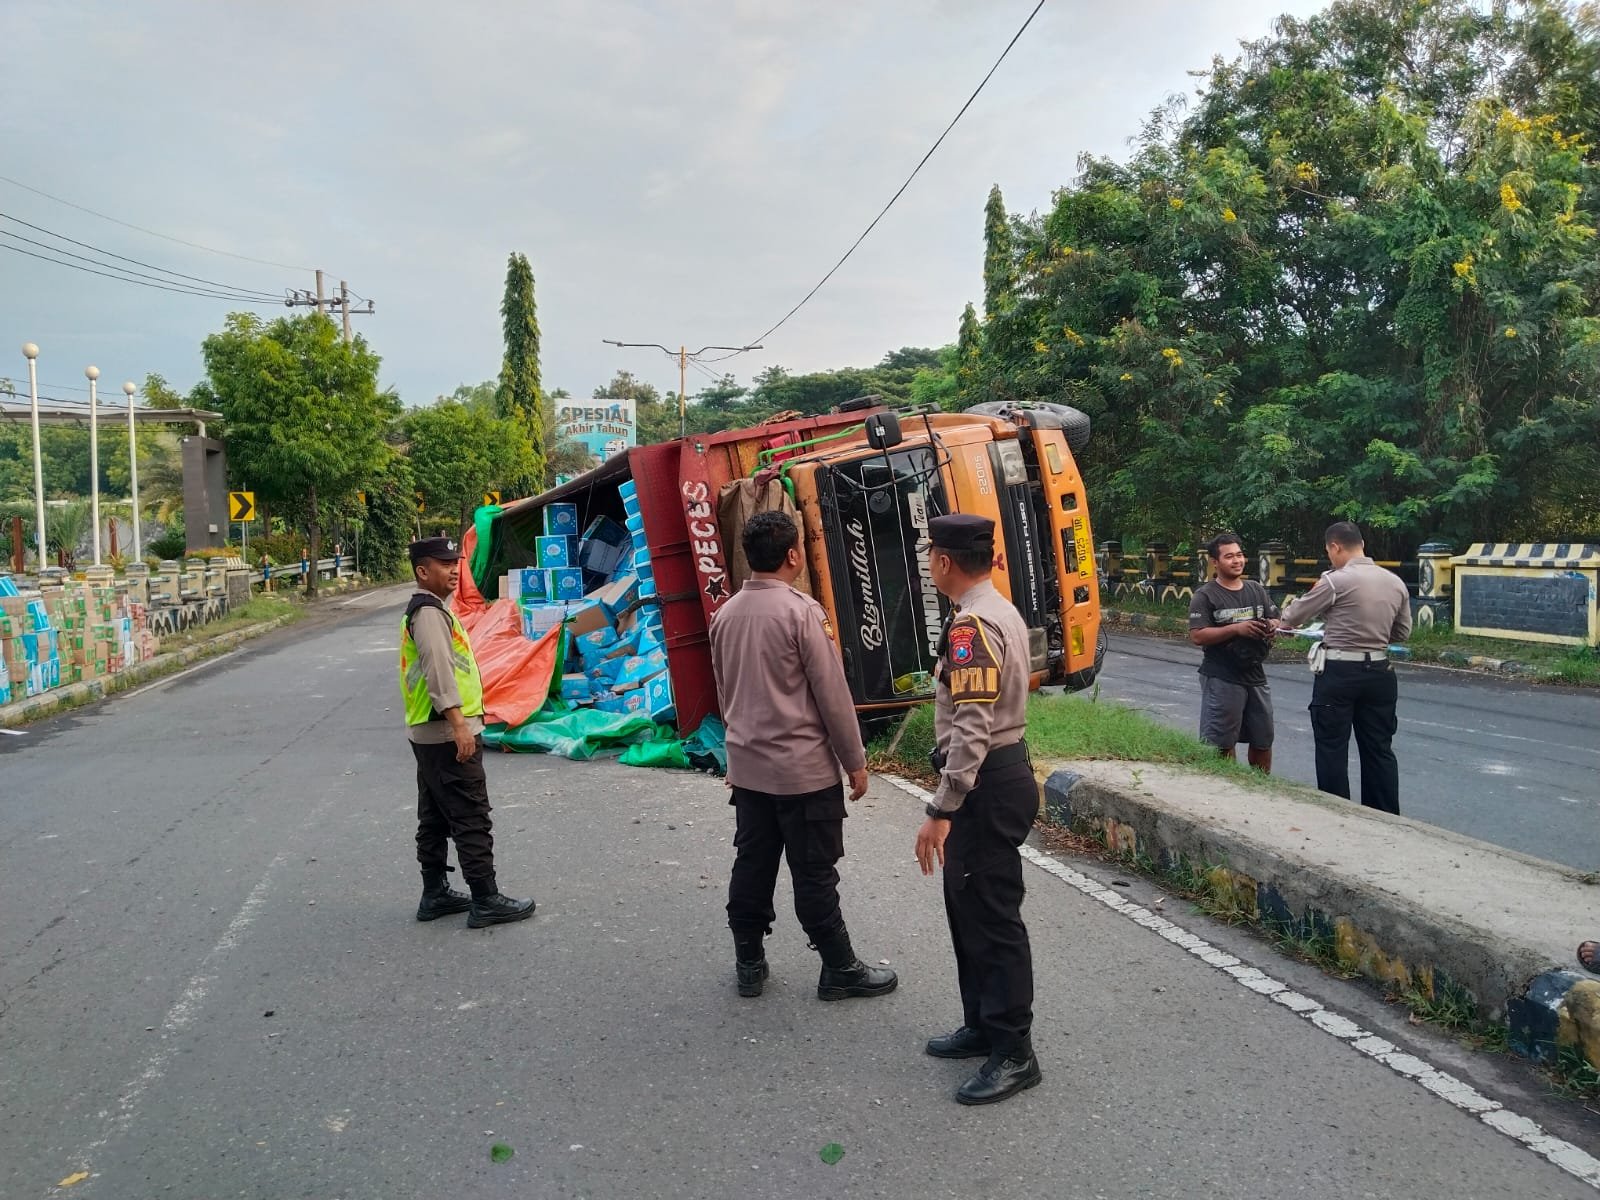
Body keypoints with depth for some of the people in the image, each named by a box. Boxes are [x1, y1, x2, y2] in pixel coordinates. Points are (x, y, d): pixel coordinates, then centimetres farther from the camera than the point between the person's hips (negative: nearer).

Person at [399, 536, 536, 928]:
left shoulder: (428, 610, 18)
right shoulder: (429, 613, -14)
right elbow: (438, 669, -25)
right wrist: (459, 723, -31)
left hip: (429, 734, 11)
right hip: (447, 734, -11)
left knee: (435, 819, 15)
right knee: (472, 820, -7)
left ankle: (435, 894, 24)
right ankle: (485, 901, -3)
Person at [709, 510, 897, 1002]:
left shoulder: (725, 614, 4)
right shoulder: (801, 611, -16)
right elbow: (833, 694, -14)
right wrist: (855, 761, -5)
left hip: (748, 767, 6)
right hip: (804, 769, -6)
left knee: (752, 866, 14)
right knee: (814, 874, 4)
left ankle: (749, 965, 24)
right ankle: (840, 970, 17)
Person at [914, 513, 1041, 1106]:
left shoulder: (971, 624, -21)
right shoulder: (1000, 610, 12)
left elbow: (972, 729, -28)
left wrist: (942, 811, -27)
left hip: (987, 784, -11)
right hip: (1000, 772, 11)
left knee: (991, 915, 0)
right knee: (967, 903, 20)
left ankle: (1013, 1053, 13)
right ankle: (983, 1024, 34)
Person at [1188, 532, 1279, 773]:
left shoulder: (1256, 590, 12)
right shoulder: (1205, 595, -6)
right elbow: (1197, 636, -15)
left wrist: (1271, 627, -9)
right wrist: (1236, 629, -23)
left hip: (1256, 676, 6)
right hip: (1222, 679, -6)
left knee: (1263, 739, 15)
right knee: (1223, 743, -4)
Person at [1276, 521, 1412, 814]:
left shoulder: (1336, 581, -12)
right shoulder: (1395, 582, 7)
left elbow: (1294, 616, -2)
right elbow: (1402, 632, 15)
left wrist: (1280, 623, 19)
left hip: (1338, 673, -6)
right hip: (1379, 672, 6)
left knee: (1332, 749, 4)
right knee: (1379, 749, 13)